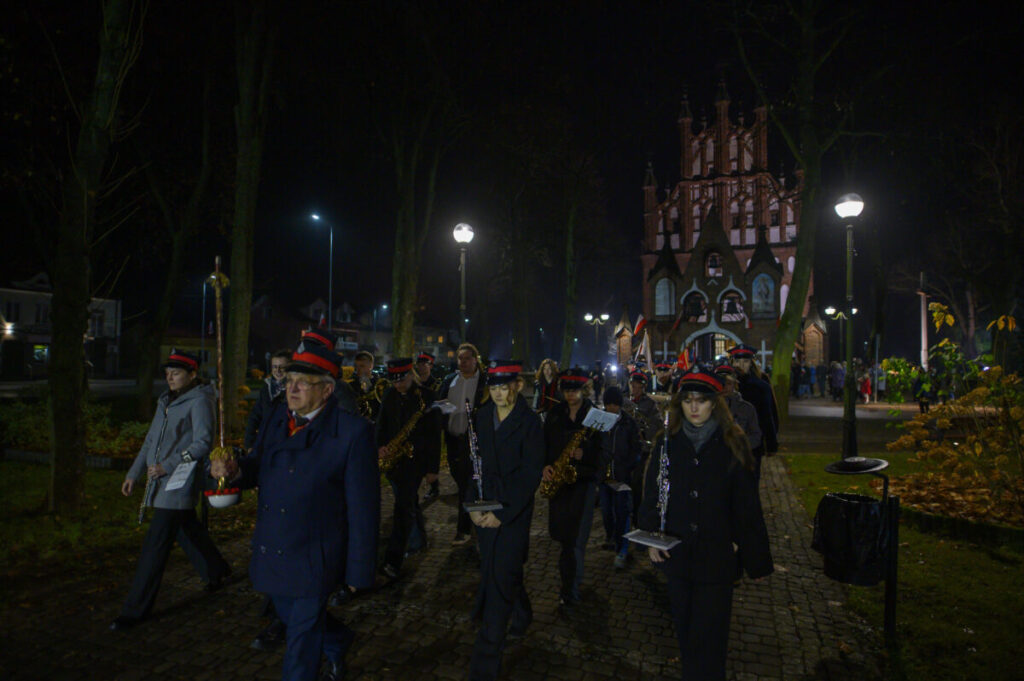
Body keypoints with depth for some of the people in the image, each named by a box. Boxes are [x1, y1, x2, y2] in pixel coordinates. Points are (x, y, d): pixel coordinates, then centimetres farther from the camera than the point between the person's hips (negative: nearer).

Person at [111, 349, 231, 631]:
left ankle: (135, 610, 5)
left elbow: (203, 442, -18)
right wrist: (133, 474, 18)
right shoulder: (167, 401, 15)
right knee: (187, 531, 20)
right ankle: (217, 570, 39)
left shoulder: (199, 402, -11)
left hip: (178, 484, -8)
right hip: (160, 482, 8)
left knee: (155, 546, -4)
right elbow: (151, 440, 21)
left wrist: (168, 466, -19)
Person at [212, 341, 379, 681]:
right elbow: (258, 468, 10)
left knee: (302, 637, 8)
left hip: (313, 560, -7)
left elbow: (363, 507, -16)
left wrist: (358, 572, -13)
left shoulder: (352, 431, -19)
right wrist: (235, 470, -15)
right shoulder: (278, 417, 1)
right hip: (271, 549, 7)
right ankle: (339, 642, 53)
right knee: (289, 616, 26)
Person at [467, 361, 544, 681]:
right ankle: (522, 613, 48)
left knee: (500, 579, -6)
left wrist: (502, 513, -16)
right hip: (484, 511, 5)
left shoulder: (530, 422, -10)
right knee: (505, 572, 18)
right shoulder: (481, 417, 4)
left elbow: (531, 474, -13)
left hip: (514, 513, -5)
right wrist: (472, 505, -4)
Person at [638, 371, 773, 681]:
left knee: (708, 636, 3)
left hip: (717, 558, -2)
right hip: (677, 555, 3)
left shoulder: (732, 444, -6)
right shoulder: (668, 443, 0)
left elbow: (747, 506, -3)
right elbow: (651, 495, 5)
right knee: (685, 631, 16)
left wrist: (757, 559, -1)